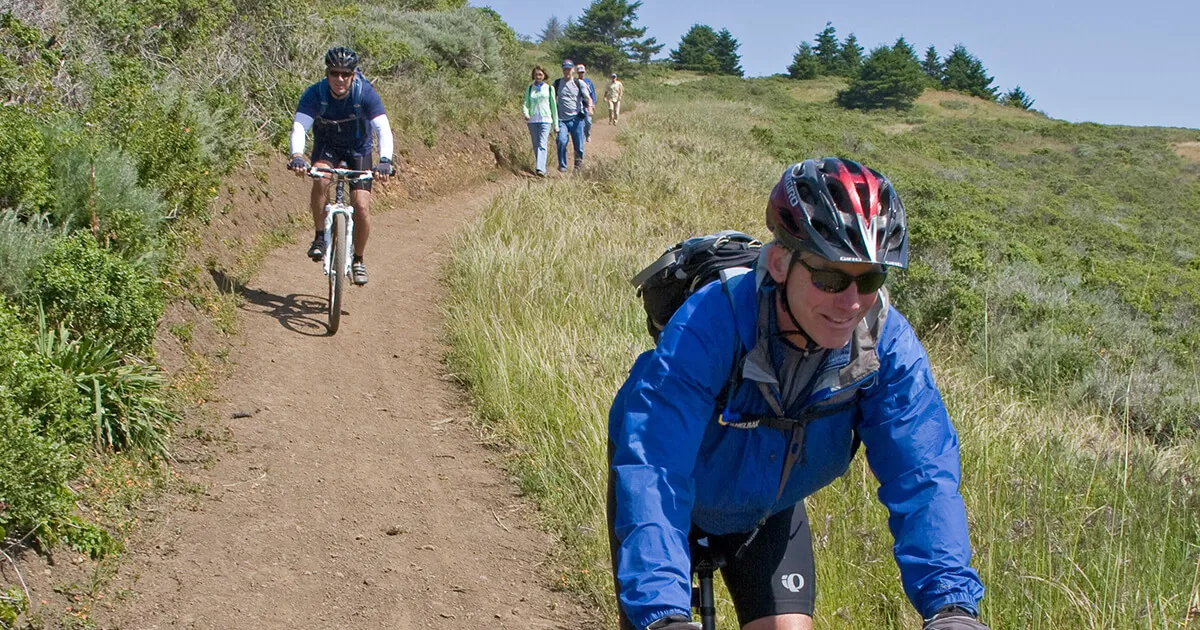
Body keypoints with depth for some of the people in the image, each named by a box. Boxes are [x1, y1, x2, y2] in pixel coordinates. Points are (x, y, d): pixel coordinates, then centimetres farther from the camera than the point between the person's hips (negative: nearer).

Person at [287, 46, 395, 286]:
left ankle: (358, 260, 11)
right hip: (327, 145, 0)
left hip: (358, 148, 0)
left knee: (362, 206, -12)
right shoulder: (314, 94, -26)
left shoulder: (366, 93, -28)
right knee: (321, 180, -32)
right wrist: (297, 156, -55)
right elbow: (299, 127, -35)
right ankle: (320, 237, -13)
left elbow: (383, 129, -37)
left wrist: (385, 160, -54)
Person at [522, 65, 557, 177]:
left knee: (542, 145, -16)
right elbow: (526, 104, 8)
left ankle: (540, 169, -27)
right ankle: (541, 168, 19)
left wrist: (556, 124, 11)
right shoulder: (529, 89, 11)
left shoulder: (549, 88, 7)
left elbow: (554, 106, 11)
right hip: (532, 120, 3)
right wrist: (526, 113, -16)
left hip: (545, 119, -3)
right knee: (536, 146, 7)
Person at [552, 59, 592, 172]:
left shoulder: (579, 83, 4)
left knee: (578, 144, 1)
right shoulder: (557, 83, 10)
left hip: (577, 119, -1)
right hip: (562, 119, 1)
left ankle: (579, 162, 25)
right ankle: (562, 166, -6)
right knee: (561, 141, -18)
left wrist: (589, 105, -24)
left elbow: (587, 98, -3)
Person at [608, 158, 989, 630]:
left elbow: (923, 476, -30)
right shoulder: (706, 329, -39)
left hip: (767, 511, 3)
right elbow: (653, 472, -47)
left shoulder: (887, 345, -27)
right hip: (676, 501, -3)